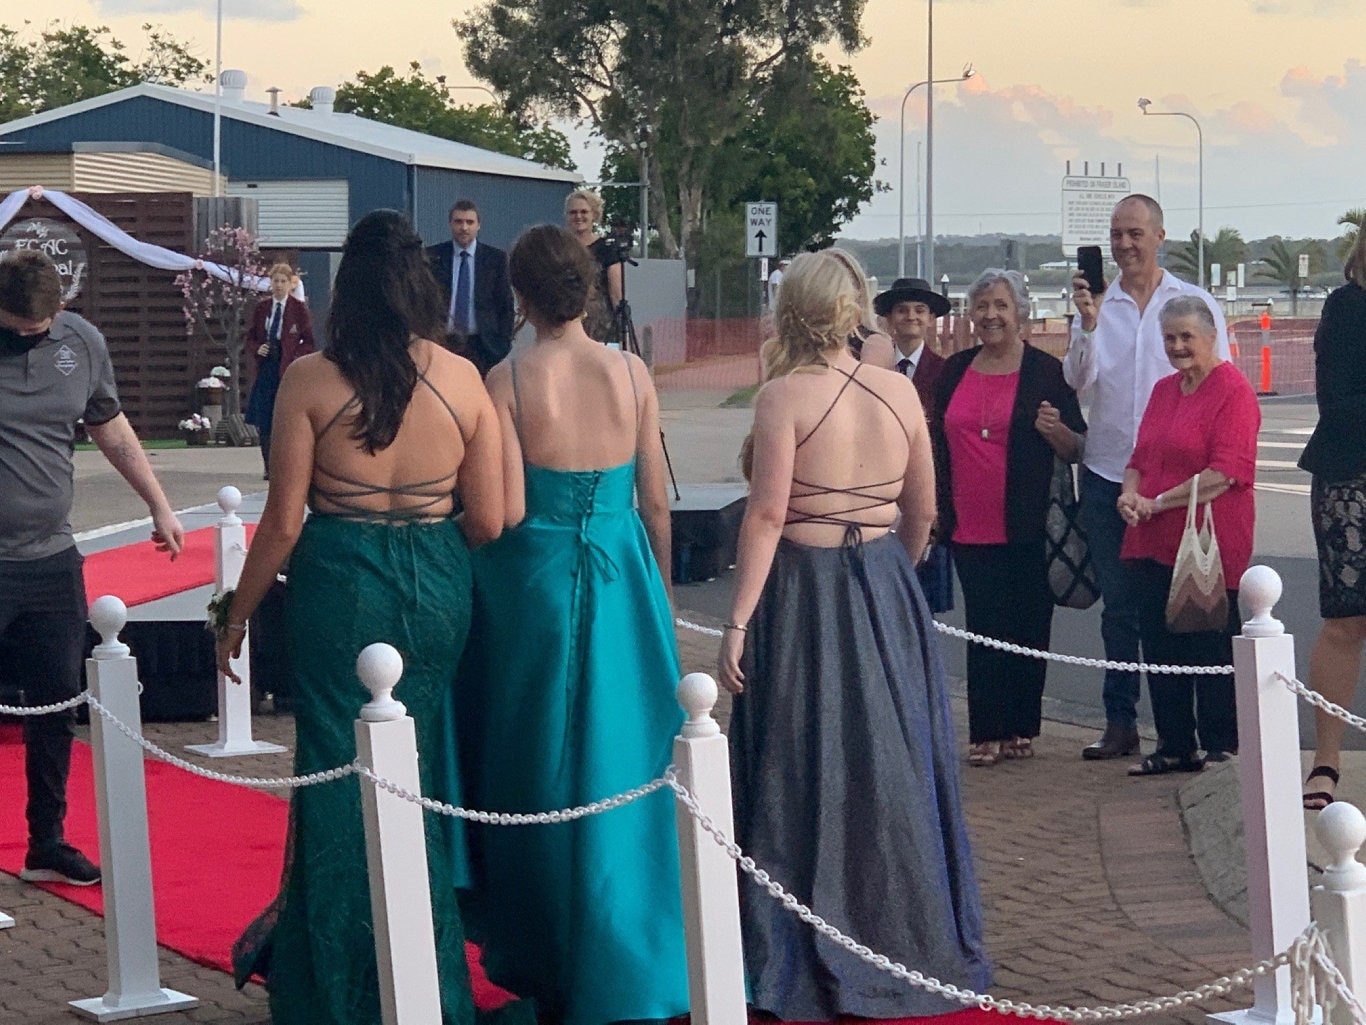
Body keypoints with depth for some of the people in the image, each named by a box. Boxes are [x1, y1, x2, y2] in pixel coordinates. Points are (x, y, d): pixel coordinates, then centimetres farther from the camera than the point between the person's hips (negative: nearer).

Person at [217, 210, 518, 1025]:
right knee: (421, 775, 17)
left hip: (341, 588, -3)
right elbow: (489, 522, -1)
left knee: (339, 776, 11)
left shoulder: (311, 381, -11)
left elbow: (284, 523, -10)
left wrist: (238, 618, 3)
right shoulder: (462, 378, -4)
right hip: (439, 589, 3)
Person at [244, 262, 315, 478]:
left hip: (289, 369, -4)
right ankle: (269, 467, 8)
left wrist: (294, 357, -12)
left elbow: (309, 342, 2)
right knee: (263, 422, 1)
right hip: (265, 369, 4)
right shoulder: (261, 308, 11)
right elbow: (250, 338, 15)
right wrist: (257, 349, -6)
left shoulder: (299, 309, 2)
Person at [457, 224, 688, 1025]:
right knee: (623, 765, 10)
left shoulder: (508, 382, -11)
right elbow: (657, 504, 2)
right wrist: (661, 594, 15)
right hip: (623, 576, 2)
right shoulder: (633, 373, -3)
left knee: (542, 772, 11)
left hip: (535, 581, -2)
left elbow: (507, 511, -14)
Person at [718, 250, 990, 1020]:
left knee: (809, 775, 4)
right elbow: (923, 512, 7)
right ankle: (912, 943, 24)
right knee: (893, 768, 14)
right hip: (888, 593, 4)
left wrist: (739, 623, -14)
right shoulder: (900, 391, 0)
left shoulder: (785, 395, -12)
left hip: (805, 591, -4)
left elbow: (769, 514, -16)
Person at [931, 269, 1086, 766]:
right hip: (970, 528, 3)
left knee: (1027, 629, 3)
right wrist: (935, 508, 12)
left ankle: (1021, 729, 12)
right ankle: (987, 732, 4)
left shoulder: (1046, 372, -1)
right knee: (983, 629, 2)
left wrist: (1056, 431, -20)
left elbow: (1078, 449, -1)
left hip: (1026, 529, -3)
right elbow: (939, 444, 20)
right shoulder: (955, 370, 11)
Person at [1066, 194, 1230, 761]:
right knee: (1117, 604, 6)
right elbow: (1079, 380, -4)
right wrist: (1088, 325, -20)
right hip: (1106, 474, 2)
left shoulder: (1197, 304, 4)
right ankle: (1119, 721, 12)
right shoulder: (1095, 303, 8)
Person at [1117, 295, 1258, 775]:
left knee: (1211, 644, -1)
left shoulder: (1232, 390, -9)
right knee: (1159, 643, 9)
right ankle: (1174, 746, 17)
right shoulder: (1164, 390, 17)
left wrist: (1159, 501, -15)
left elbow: (1225, 473, -17)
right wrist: (1130, 492, -1)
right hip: (1154, 543, 8)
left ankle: (1222, 748, 8)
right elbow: (1141, 457, 22)